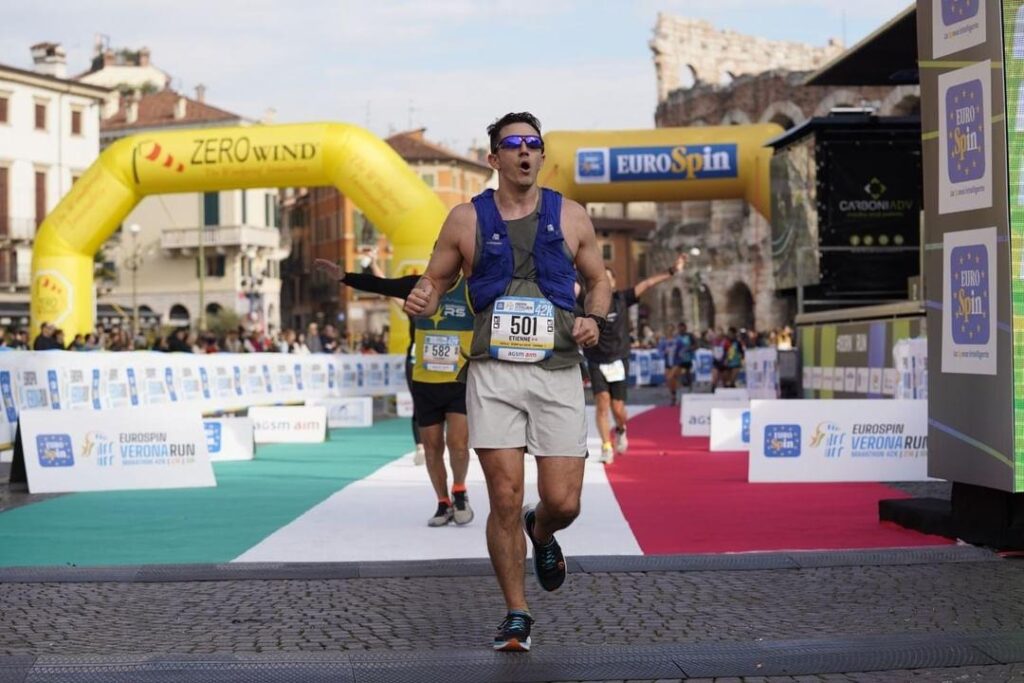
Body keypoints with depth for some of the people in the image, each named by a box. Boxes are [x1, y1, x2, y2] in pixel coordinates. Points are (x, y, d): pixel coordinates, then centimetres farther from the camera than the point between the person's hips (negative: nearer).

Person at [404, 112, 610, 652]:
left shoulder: (571, 217, 8)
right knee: (505, 498, -6)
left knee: (563, 502, -3)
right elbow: (437, 280, 13)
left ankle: (541, 533, 36)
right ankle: (516, 615, 10)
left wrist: (594, 319, -3)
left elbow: (598, 280, 18)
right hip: (493, 372, -1)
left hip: (558, 372, 1)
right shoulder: (466, 220, 6)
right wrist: (422, 300, -11)